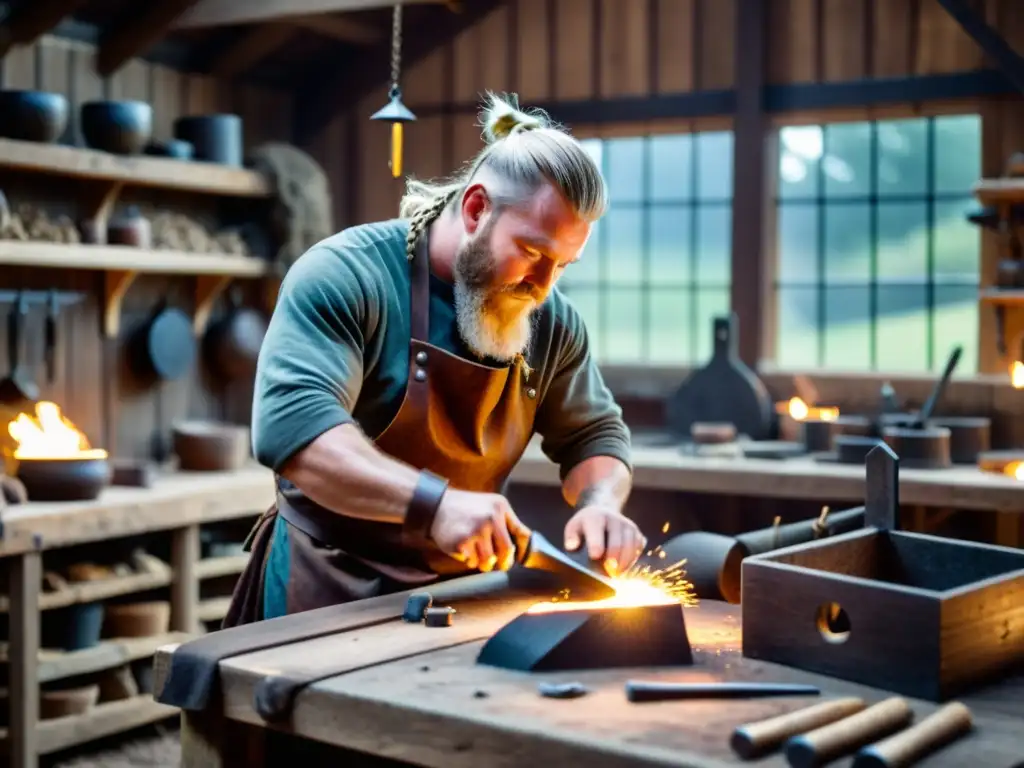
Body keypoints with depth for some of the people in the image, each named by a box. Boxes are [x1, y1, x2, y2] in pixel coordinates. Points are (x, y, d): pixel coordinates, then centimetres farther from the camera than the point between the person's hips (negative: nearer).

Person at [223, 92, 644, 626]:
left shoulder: (551, 321, 4)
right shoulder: (347, 275, -15)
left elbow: (595, 432, 15)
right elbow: (289, 425, -27)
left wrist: (600, 503, -8)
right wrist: (434, 503, -37)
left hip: (465, 592, 6)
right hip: (330, 589, -5)